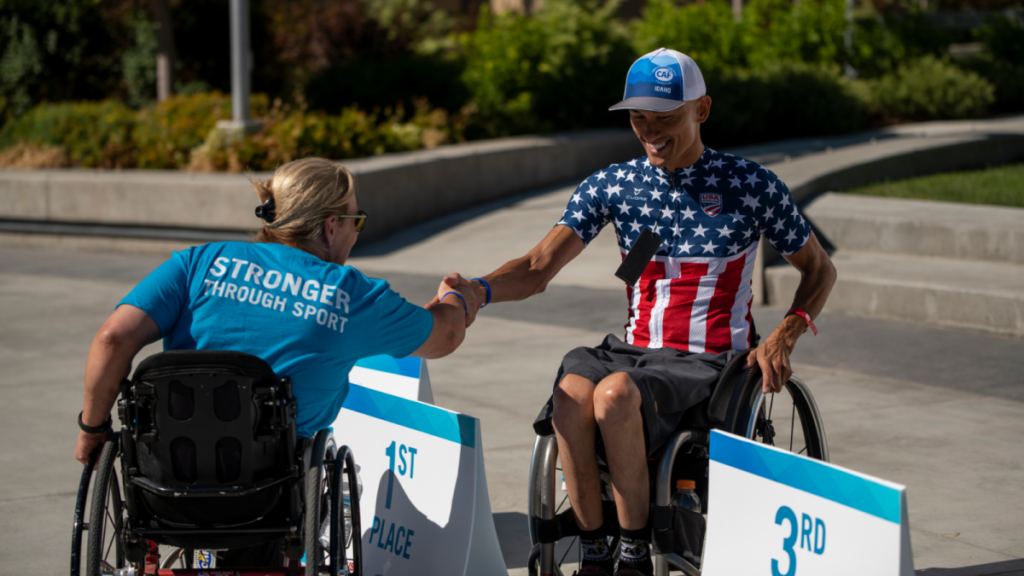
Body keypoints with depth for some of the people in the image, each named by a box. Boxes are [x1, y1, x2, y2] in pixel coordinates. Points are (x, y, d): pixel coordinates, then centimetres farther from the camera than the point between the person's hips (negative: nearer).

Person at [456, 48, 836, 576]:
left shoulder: (751, 186, 0)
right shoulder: (611, 186, 8)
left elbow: (819, 270, 11)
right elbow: (539, 267, -1)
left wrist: (783, 337, -8)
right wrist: (478, 291, -23)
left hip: (708, 364, -3)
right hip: (632, 349, 3)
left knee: (614, 394, -35)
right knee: (571, 396, -33)